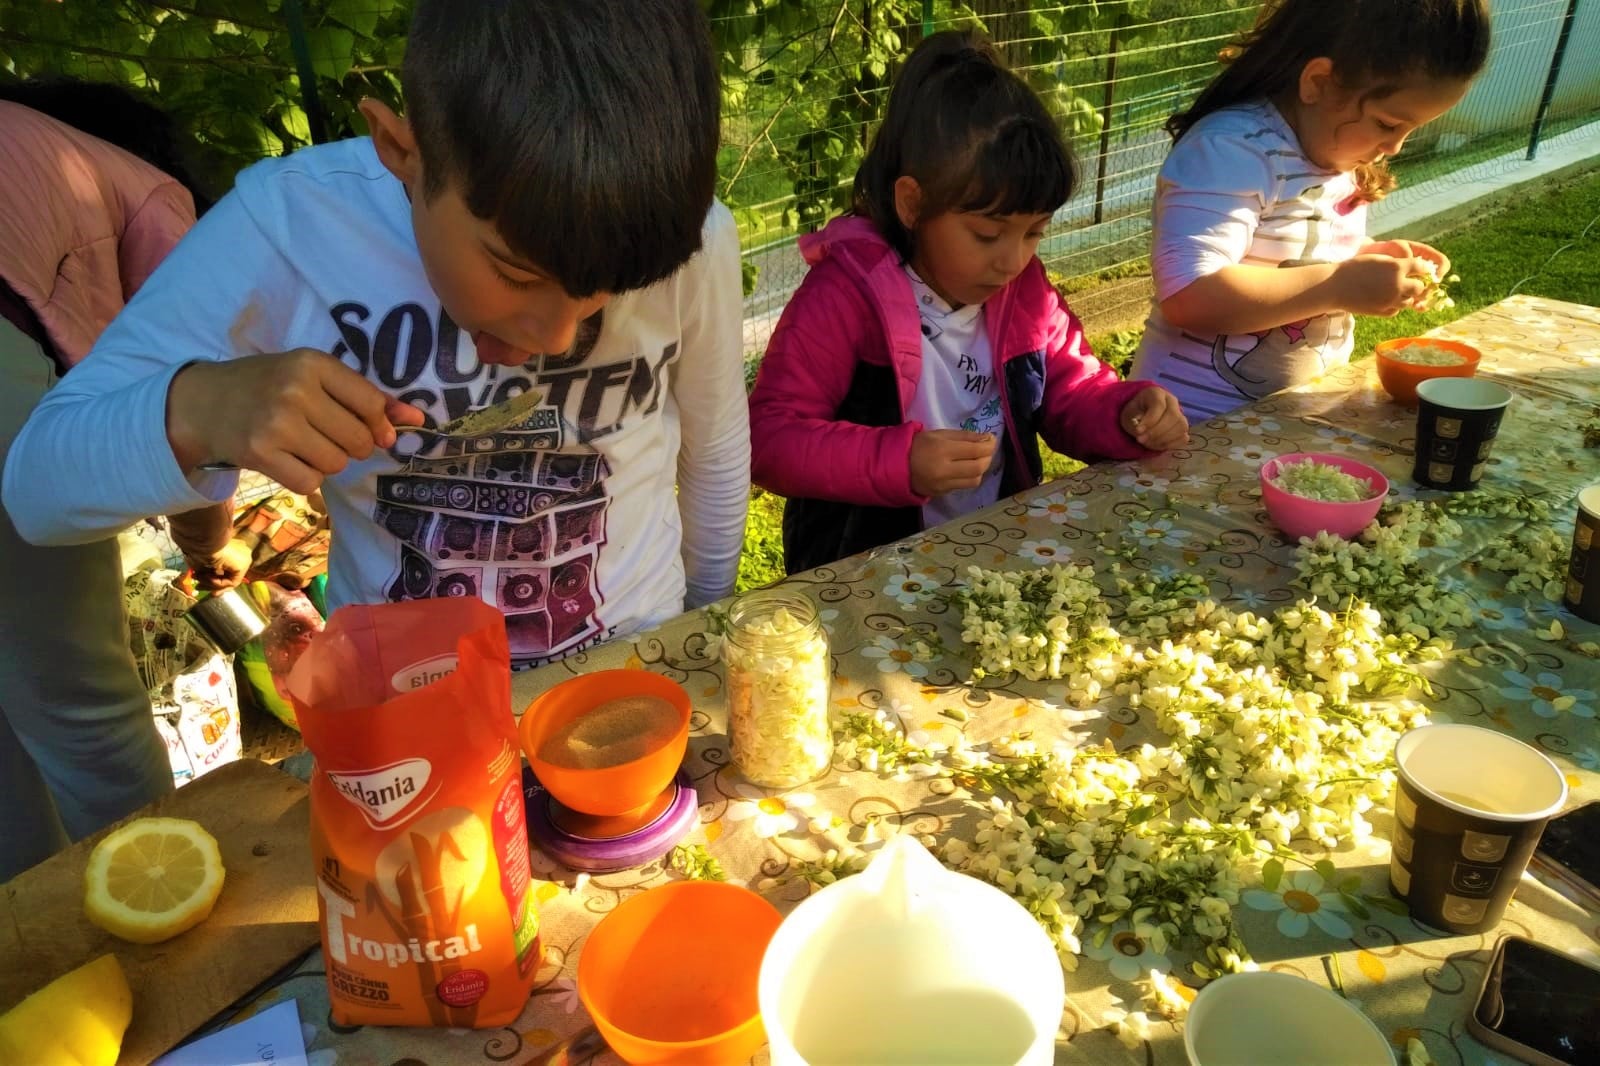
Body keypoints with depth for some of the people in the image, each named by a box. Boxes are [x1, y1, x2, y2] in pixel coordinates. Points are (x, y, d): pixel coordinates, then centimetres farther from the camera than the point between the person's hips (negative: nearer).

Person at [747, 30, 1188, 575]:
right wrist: (899, 463, -30)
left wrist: (1130, 414, -8)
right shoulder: (844, 294, -17)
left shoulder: (1027, 291, 2)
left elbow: (1073, 396, 14)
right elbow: (770, 439, -18)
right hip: (865, 571, -5)